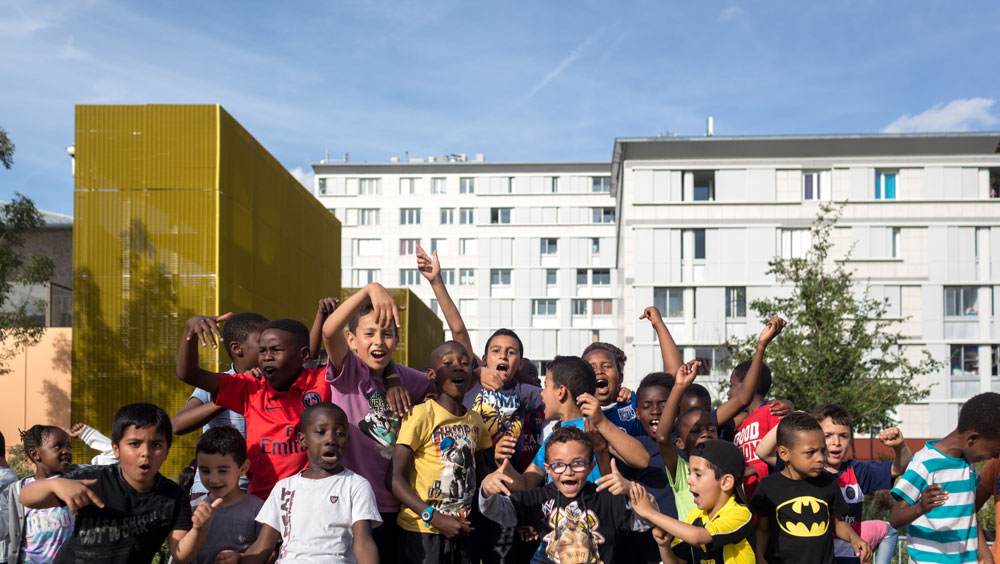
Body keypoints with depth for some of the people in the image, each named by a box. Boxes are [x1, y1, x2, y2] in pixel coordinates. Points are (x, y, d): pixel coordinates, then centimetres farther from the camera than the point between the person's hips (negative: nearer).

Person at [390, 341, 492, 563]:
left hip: (461, 532, 6)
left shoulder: (475, 420, 8)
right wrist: (435, 518, -22)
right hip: (423, 532, -6)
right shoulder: (422, 415, -12)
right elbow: (396, 478, -15)